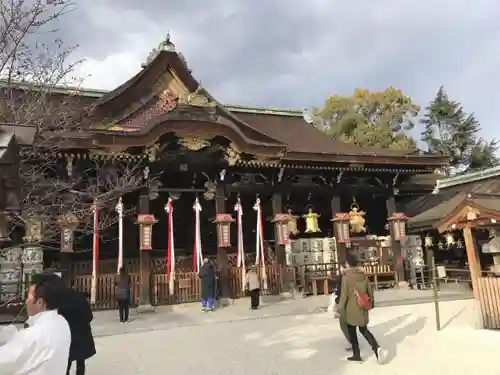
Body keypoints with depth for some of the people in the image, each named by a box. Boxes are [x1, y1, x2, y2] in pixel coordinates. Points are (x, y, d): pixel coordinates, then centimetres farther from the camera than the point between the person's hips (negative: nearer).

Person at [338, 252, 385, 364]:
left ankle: (356, 355, 19)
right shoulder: (363, 275, 1)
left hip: (351, 309, -6)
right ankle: (376, 347, -3)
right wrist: (371, 303, 25)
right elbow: (370, 291, 8)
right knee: (364, 330, 18)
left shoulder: (346, 276, -16)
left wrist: (340, 309, -7)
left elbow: (344, 295, -16)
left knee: (352, 332, 11)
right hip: (363, 308, 6)